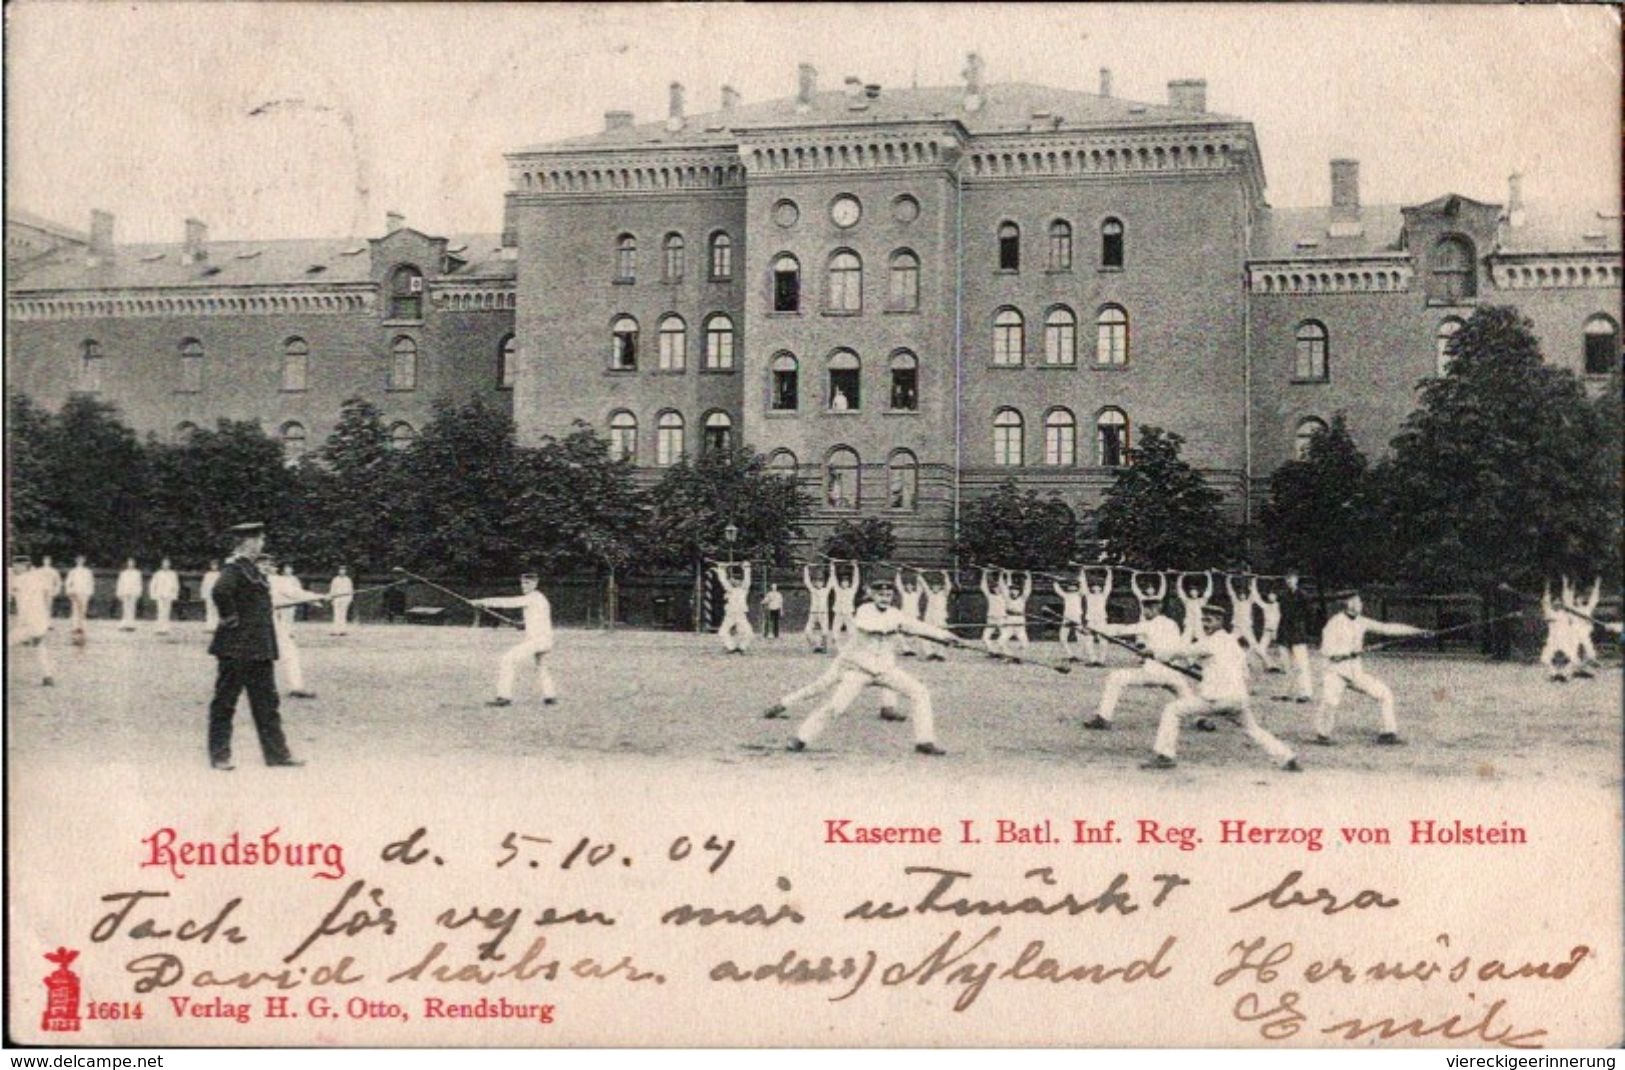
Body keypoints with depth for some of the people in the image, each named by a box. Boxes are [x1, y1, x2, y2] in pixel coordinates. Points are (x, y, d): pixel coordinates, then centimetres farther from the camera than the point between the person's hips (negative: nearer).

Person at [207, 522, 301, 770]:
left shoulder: (252, 568, 15)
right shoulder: (234, 568, -14)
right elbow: (220, 591, -33)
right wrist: (230, 617, -22)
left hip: (259, 648, 9)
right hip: (237, 647, -9)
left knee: (266, 701, 10)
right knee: (224, 701, 1)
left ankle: (276, 753, 13)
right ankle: (219, 755, 8)